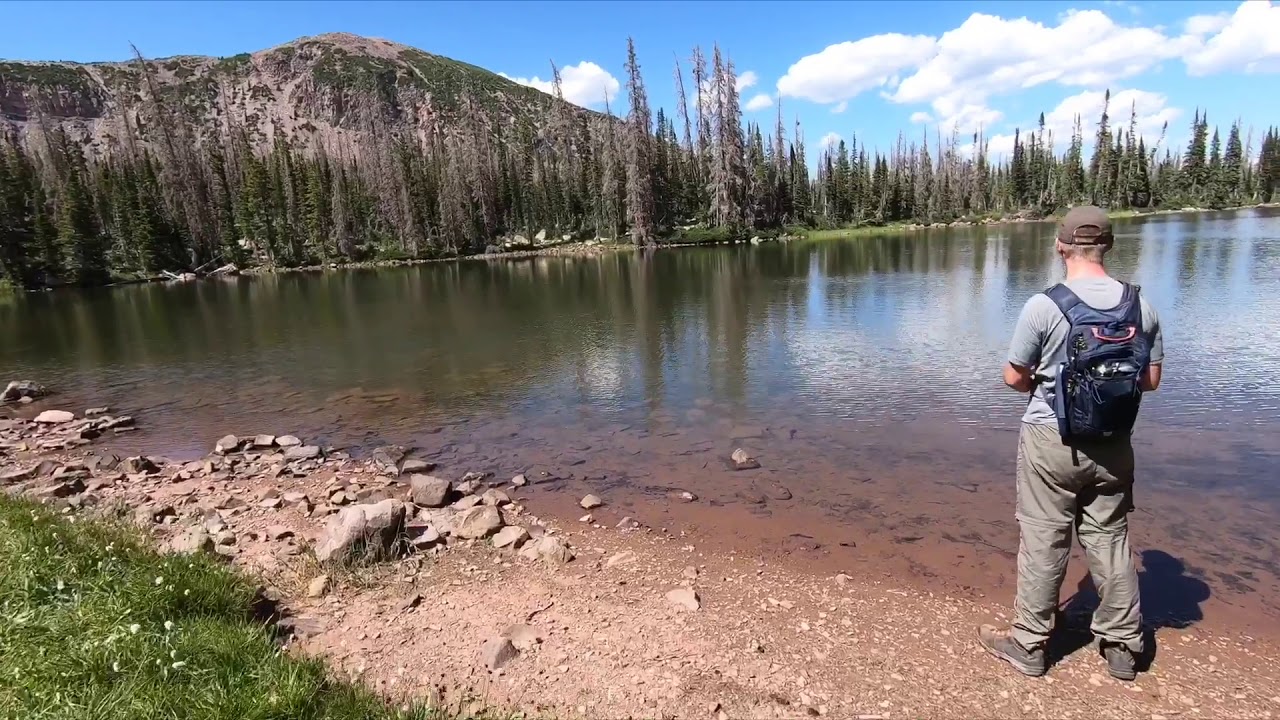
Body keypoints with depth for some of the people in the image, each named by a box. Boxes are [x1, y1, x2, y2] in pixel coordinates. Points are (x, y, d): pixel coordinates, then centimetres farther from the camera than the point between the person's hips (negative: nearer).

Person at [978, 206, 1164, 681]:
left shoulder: (1044, 306, -16)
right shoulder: (1141, 306, -2)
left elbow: (1014, 378, -9)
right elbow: (1151, 379, 5)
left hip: (1051, 443, -4)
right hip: (1113, 446, 4)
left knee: (1043, 543, 6)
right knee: (1110, 540, 17)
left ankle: (1028, 645, 21)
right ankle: (1122, 646, 31)